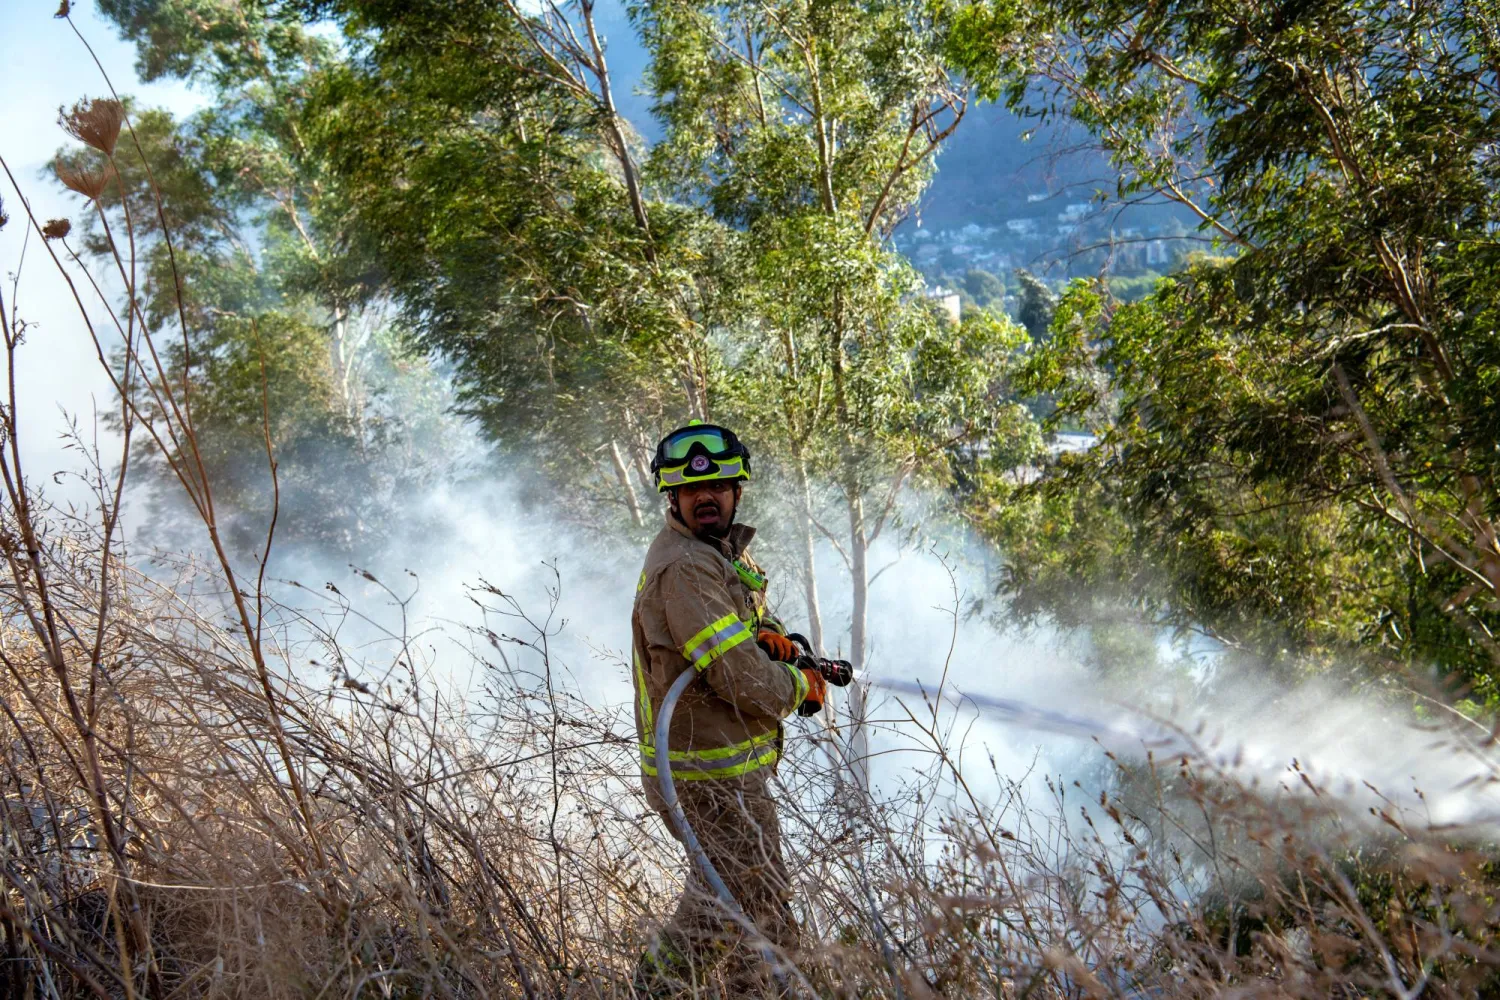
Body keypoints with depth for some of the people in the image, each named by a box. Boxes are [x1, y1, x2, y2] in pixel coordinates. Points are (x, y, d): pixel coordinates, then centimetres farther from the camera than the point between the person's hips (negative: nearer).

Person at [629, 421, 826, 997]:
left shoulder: (721, 551, 10)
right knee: (765, 924, 1)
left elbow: (750, 614, 19)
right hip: (714, 775, -11)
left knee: (717, 891, 28)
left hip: (701, 763, 11)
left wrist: (770, 635, -6)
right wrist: (803, 686, -9)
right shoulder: (684, 567, -23)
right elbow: (742, 678, -28)